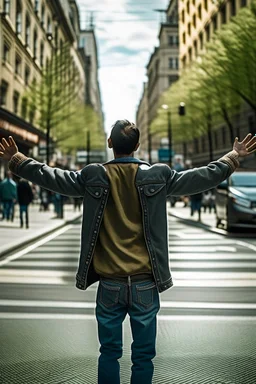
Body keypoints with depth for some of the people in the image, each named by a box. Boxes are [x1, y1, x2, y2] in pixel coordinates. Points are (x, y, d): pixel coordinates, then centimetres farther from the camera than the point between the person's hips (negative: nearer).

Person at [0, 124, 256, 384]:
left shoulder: (93, 177, -4)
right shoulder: (158, 176, -5)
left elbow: (50, 177, 3)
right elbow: (205, 177, 1)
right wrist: (234, 157, 13)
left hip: (109, 284, 1)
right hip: (146, 283, 0)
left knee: (109, 353, 15)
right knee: (143, 356, 12)